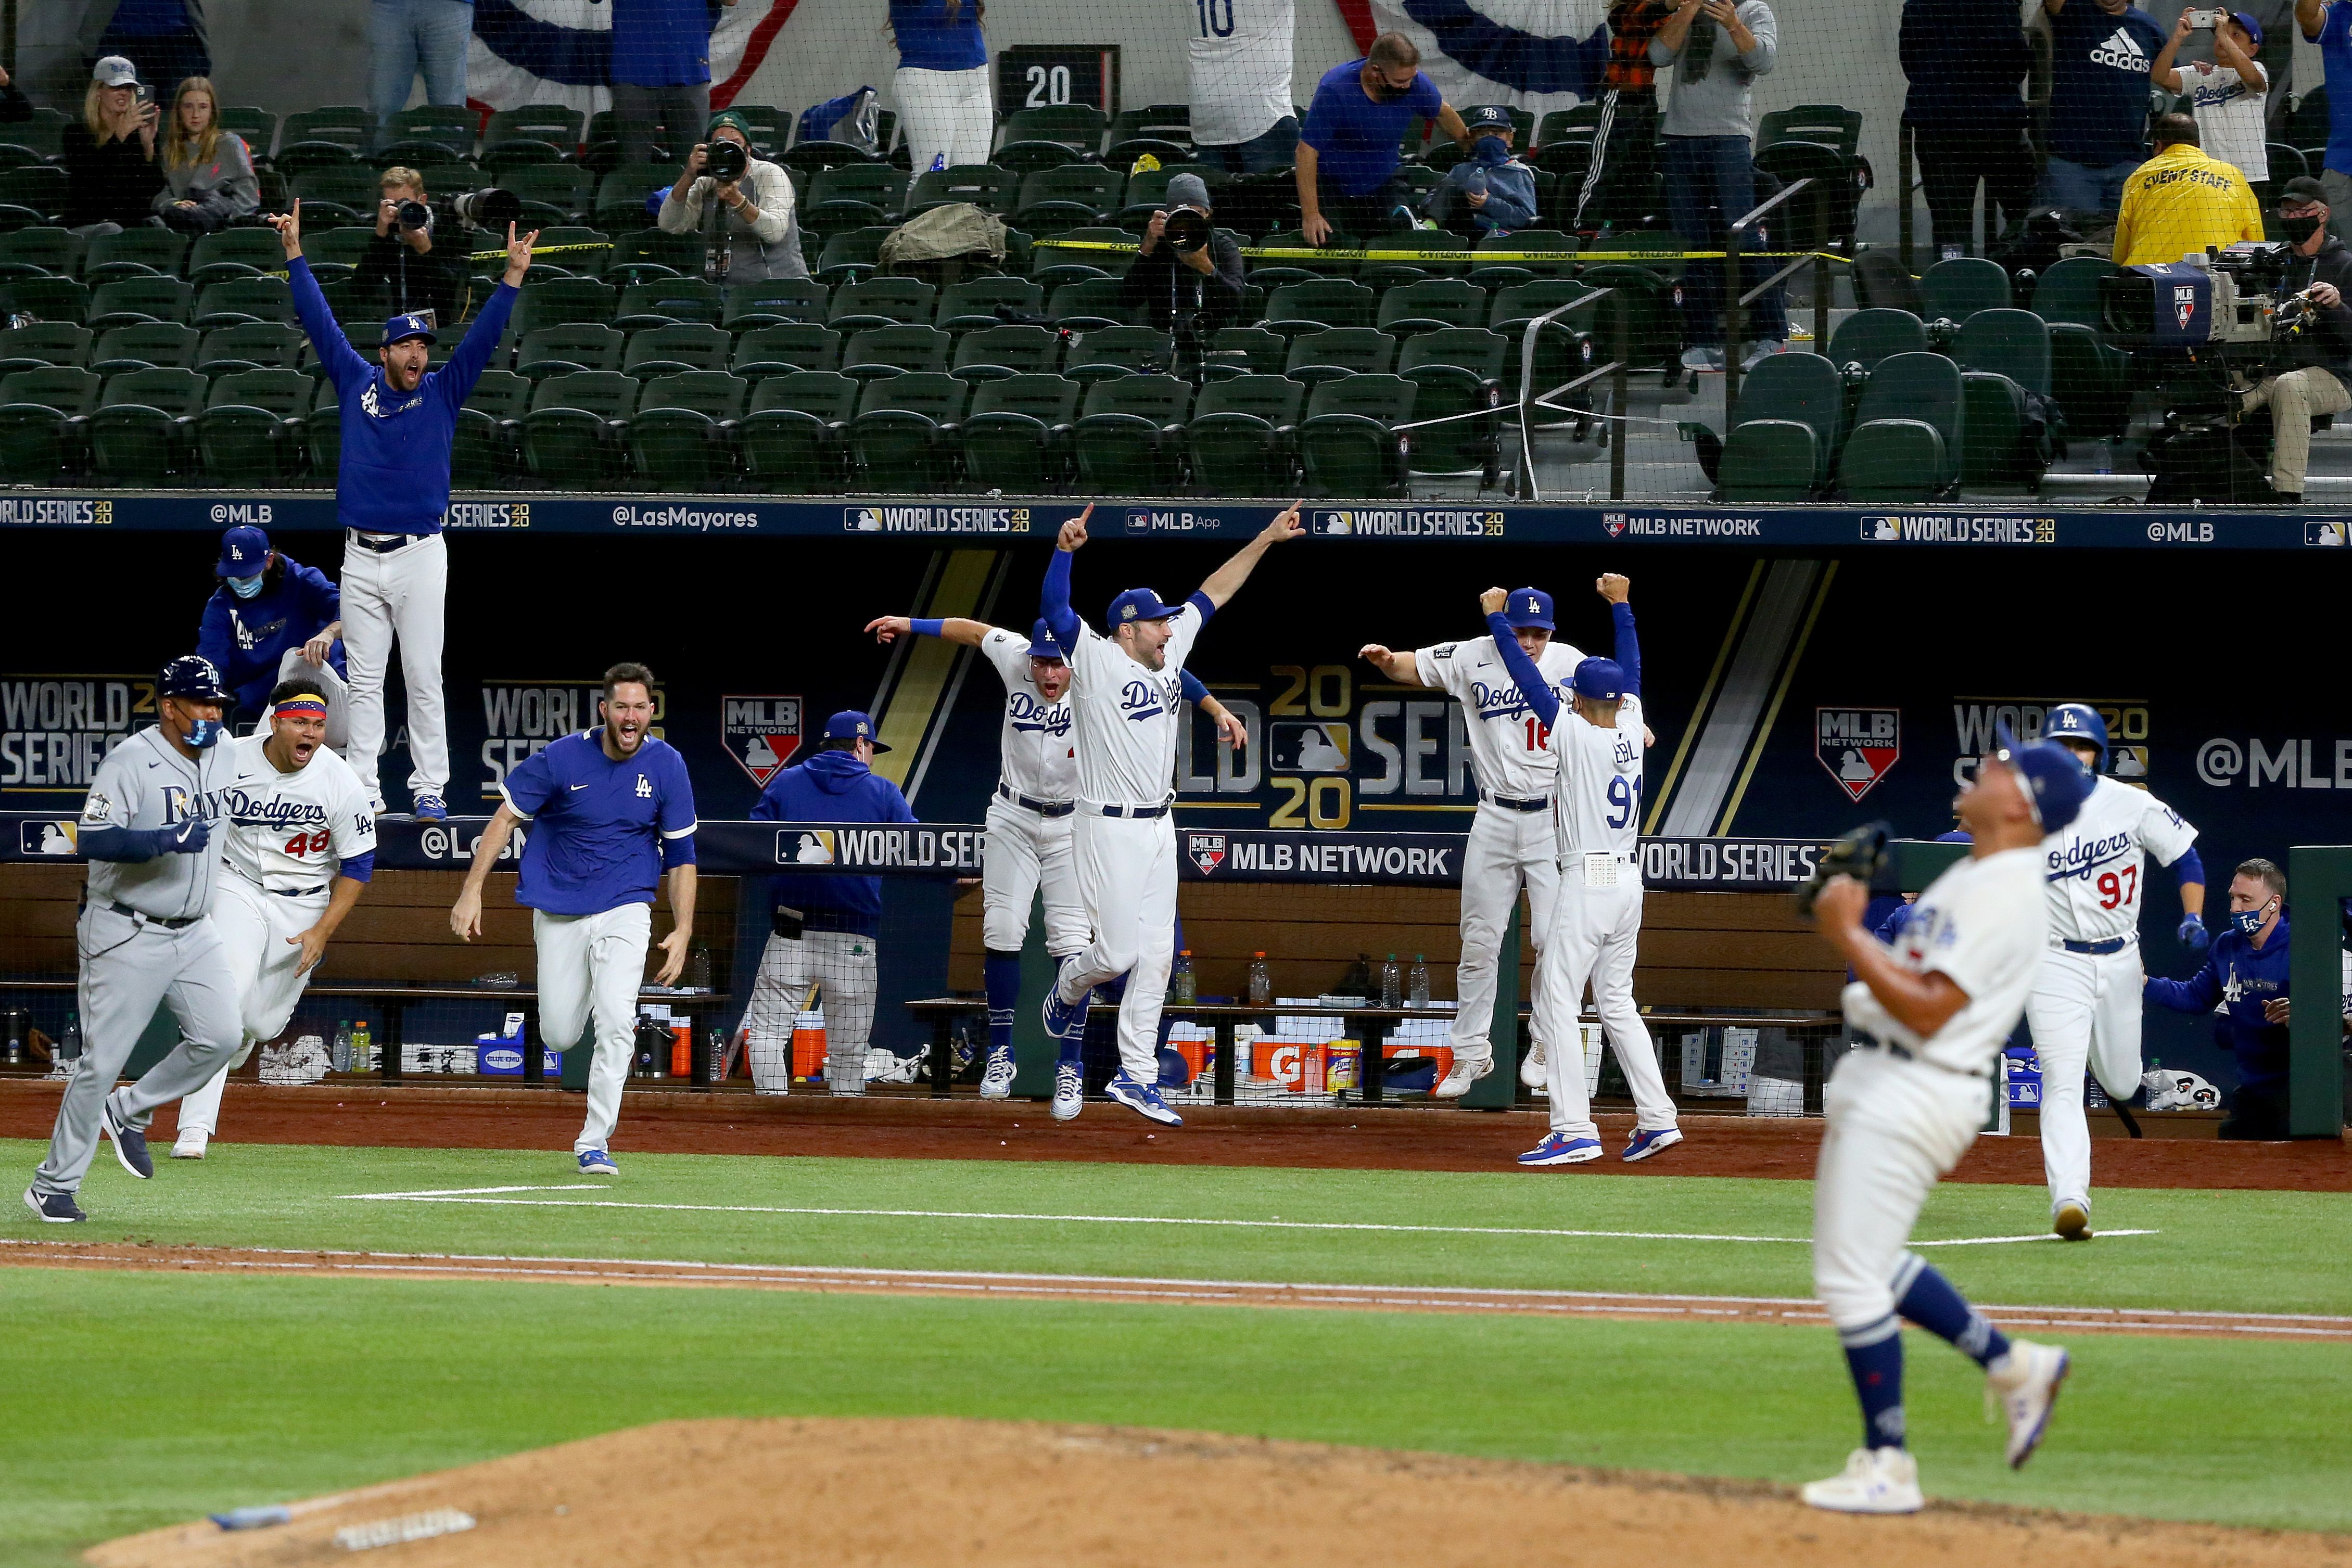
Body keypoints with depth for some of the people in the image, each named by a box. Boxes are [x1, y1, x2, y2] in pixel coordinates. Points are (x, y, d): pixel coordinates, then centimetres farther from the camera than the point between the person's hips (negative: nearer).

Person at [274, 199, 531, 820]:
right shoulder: (356, 384, 8)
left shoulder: (443, 393, 4)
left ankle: (429, 787, 2)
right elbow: (320, 321, 8)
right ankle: (363, 788, 7)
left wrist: (512, 277, -15)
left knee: (424, 676, -2)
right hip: (361, 557, 2)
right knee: (364, 681, 4)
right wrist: (295, 254, 5)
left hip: (420, 556, -2)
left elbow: (482, 337, -4)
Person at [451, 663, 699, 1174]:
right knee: (559, 1036, 3)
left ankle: (595, 1142, -11)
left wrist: (683, 932, -6)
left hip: (625, 907, 0)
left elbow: (681, 855, 1)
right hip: (559, 911, 0)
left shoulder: (667, 766, -5)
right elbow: (506, 818, -3)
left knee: (616, 1022, -19)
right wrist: (472, 892, -9)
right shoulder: (562, 758, -10)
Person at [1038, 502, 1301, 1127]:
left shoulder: (1167, 655, 10)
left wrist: (1265, 540, 17)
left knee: (1155, 957, 5)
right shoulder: (1096, 661, -10)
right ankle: (1067, 994, 27)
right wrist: (1065, 550, -39)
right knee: (1118, 951, -7)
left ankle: (1137, 1075, 9)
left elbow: (1213, 594, 17)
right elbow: (1054, 608, -23)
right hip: (1110, 831, -7)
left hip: (1159, 829, 7)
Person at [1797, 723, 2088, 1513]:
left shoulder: (2005, 897, -18)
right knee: (1866, 1263, 19)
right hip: (1875, 1078, 11)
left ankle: (1886, 1468, -2)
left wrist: (1849, 935, -20)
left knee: (1850, 1274, -8)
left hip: (1916, 1089, -11)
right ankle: (2013, 1365, 27)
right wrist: (1848, 921, 7)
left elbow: (1927, 1010, -24)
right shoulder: (1969, 876, 15)